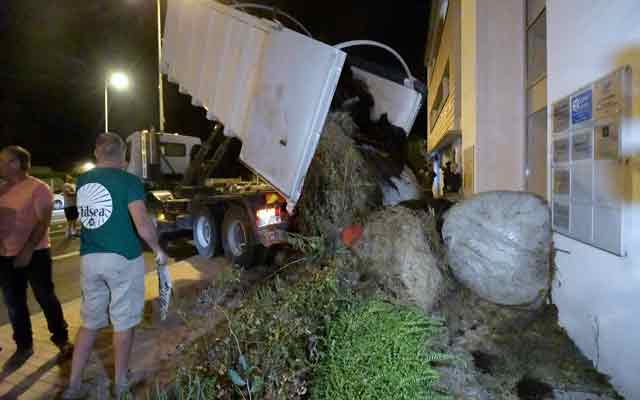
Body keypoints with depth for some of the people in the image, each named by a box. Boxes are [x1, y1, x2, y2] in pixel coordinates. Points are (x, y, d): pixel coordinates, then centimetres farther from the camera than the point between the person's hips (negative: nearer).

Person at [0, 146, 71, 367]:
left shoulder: (38, 188, -11)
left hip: (35, 254, -6)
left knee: (46, 299, 4)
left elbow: (43, 222, -15)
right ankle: (23, 346, 27)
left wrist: (27, 251, -21)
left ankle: (61, 339, 20)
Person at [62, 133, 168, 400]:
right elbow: (143, 227, -20)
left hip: (89, 258, 5)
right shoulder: (128, 181, -12)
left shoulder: (82, 181, 6)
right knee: (123, 323, 9)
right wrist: (158, 250, -5)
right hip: (123, 259, -5)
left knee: (90, 323, 18)